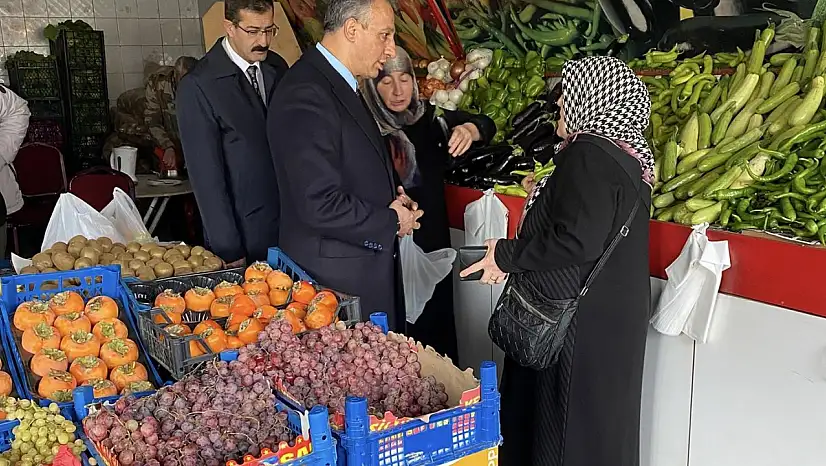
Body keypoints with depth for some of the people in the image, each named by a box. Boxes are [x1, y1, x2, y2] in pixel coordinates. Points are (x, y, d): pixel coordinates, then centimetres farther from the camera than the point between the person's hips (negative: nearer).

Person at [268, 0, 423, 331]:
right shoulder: (306, 96, -21)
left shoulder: (339, 83, 12)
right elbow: (321, 205, -26)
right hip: (336, 277, -10)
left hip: (365, 265, 10)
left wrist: (392, 200, 5)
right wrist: (391, 222, -12)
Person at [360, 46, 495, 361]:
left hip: (433, 240, 4)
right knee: (401, 328, 3)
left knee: (438, 319, 14)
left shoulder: (428, 117, 3)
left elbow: (486, 126, -5)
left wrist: (467, 129, -28)